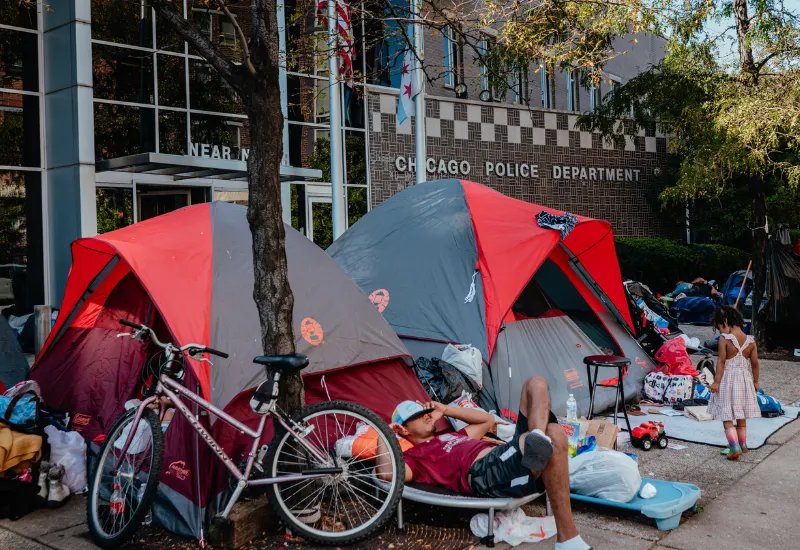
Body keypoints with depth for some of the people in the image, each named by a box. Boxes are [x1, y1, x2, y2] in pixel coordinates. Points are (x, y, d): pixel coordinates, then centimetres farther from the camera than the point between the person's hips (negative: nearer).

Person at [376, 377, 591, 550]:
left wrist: (446, 410, 37)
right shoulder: (414, 456, 13)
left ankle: (539, 439, -27)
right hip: (486, 472, -9)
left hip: (510, 456, 9)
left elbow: (488, 420, 44)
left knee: (535, 383, 5)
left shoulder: (452, 436, 38)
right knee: (554, 435, -36)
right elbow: (387, 473, -9)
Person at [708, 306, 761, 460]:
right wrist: (755, 381, 17)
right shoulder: (750, 341, -1)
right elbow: (755, 363, 5)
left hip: (727, 378, -5)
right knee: (741, 416, 19)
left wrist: (716, 382, -9)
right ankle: (742, 445, 29)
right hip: (744, 378, 5)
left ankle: (735, 448, -13)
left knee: (727, 418, -1)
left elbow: (721, 362, -14)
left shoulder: (724, 339, -14)